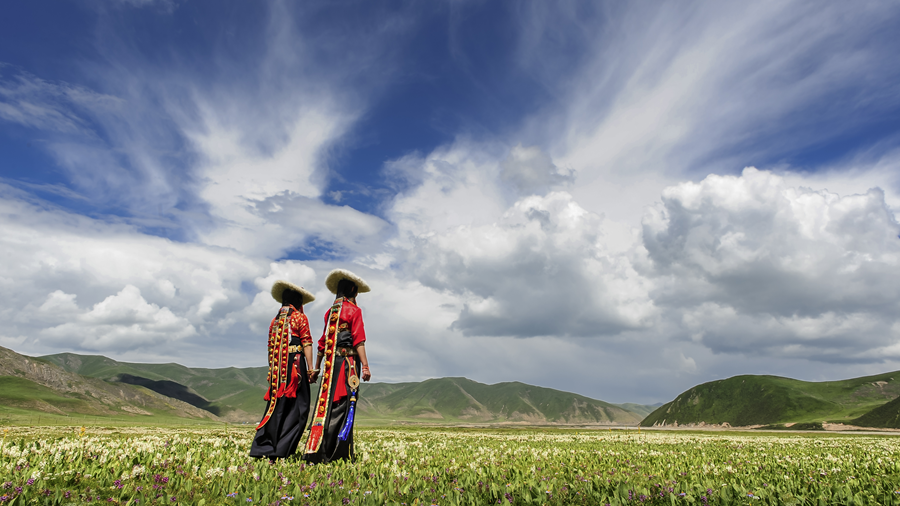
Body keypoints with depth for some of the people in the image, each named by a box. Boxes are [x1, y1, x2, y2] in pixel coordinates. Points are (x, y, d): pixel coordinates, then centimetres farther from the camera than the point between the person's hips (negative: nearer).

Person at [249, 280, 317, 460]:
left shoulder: (275, 320, 17)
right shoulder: (300, 317, -2)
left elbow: (271, 347, 17)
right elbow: (307, 344, -11)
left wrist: (272, 371, 21)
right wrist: (310, 368, -12)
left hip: (277, 369, 7)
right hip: (295, 364, -7)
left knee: (276, 406, 11)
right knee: (297, 408, -2)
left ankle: (261, 448, 9)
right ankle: (282, 450, -5)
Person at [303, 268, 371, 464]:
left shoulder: (330, 312, 16)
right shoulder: (354, 310, -3)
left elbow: (323, 342, 17)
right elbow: (358, 340, -11)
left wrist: (316, 367, 21)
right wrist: (365, 365, -14)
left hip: (330, 362, 6)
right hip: (348, 360, -6)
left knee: (325, 403, 7)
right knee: (343, 405, -4)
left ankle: (315, 452, 8)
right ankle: (340, 453, -2)